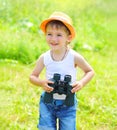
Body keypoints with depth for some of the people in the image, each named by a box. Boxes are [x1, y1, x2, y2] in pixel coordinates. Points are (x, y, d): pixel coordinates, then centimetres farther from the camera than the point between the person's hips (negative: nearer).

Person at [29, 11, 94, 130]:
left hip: (67, 103, -1)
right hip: (47, 101, 1)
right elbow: (33, 76, 4)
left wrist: (81, 82, -17)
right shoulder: (44, 58, -8)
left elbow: (90, 71, 2)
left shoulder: (74, 57, -13)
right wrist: (41, 82, -17)